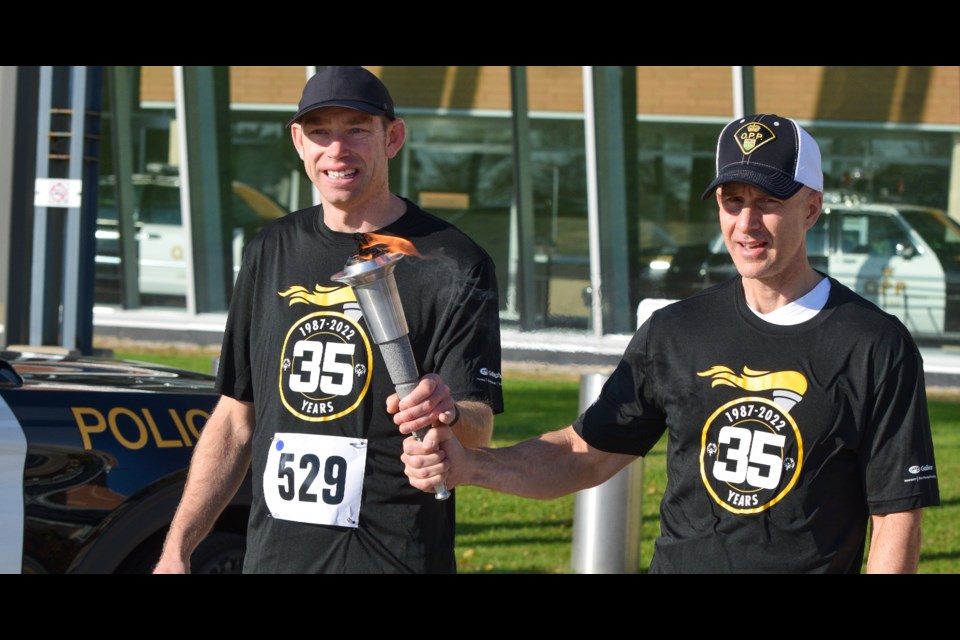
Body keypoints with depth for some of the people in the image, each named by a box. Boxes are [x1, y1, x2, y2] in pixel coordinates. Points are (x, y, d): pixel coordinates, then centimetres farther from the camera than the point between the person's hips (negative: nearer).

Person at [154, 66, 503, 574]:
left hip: (396, 559, -4)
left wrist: (445, 413, -33)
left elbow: (478, 427, -11)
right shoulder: (272, 251, 12)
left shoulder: (452, 264, -3)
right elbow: (235, 419, 16)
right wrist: (176, 551, 10)